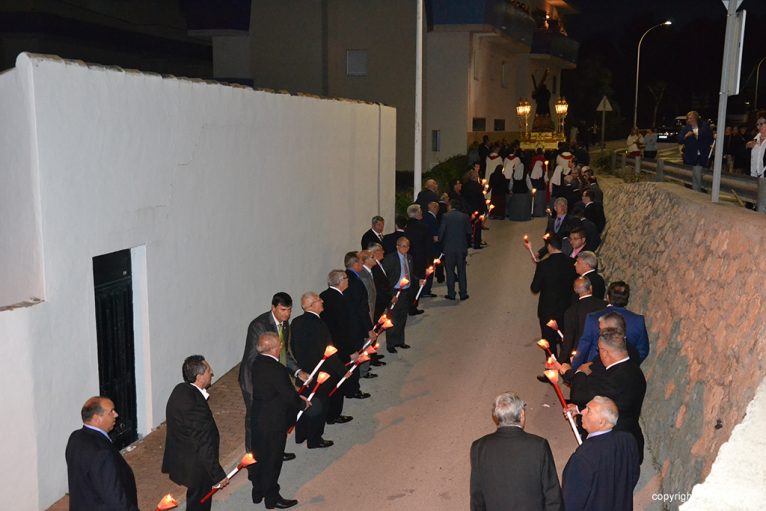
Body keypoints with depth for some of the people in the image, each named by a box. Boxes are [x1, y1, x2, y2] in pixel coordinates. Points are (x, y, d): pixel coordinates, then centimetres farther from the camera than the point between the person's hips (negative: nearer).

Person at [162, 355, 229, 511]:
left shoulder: (182, 390, -6)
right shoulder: (194, 405, -34)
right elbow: (203, 445, -27)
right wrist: (219, 475, -20)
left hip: (183, 456, 9)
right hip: (195, 465, -9)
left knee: (197, 498, 27)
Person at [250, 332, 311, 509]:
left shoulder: (258, 362, -1)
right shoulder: (277, 369, -28)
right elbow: (289, 395, -20)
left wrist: (297, 397, 8)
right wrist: (303, 404, -1)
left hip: (257, 416, 8)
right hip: (273, 421, -8)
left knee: (260, 455, 21)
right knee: (272, 459, 8)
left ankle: (258, 492, 37)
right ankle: (272, 498, 23)